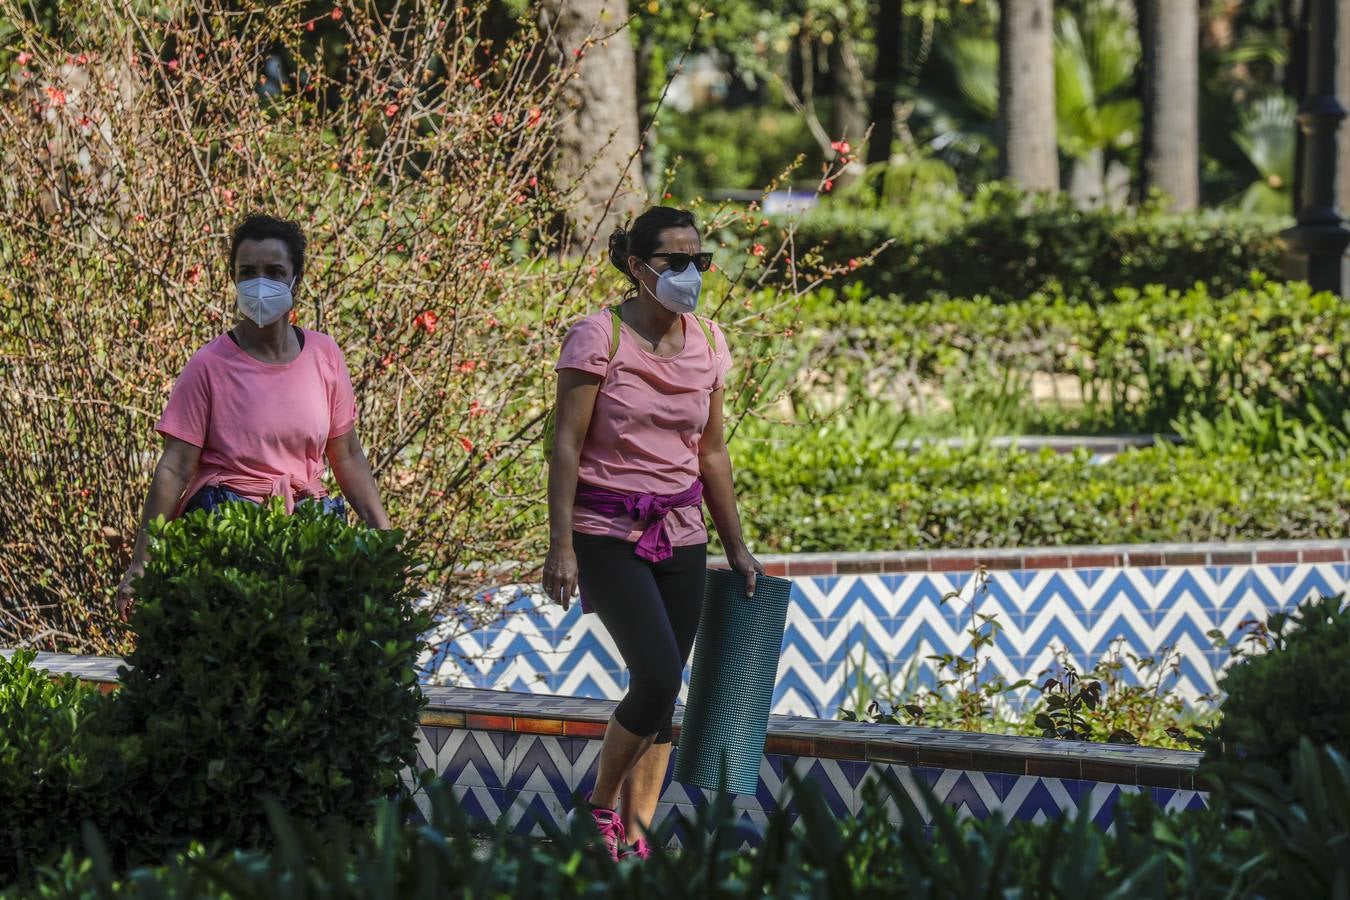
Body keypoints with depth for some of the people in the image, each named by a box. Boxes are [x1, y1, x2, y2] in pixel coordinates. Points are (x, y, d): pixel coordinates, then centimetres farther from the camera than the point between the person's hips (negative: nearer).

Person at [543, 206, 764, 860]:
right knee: (657, 678, -16)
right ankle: (601, 806, 6)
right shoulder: (598, 338, -9)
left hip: (680, 535, 6)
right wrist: (561, 547, -15)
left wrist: (735, 546, 15)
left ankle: (634, 838, 10)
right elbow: (566, 446, -10)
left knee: (664, 689, 3)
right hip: (609, 534, -6)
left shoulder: (707, 344, 7)